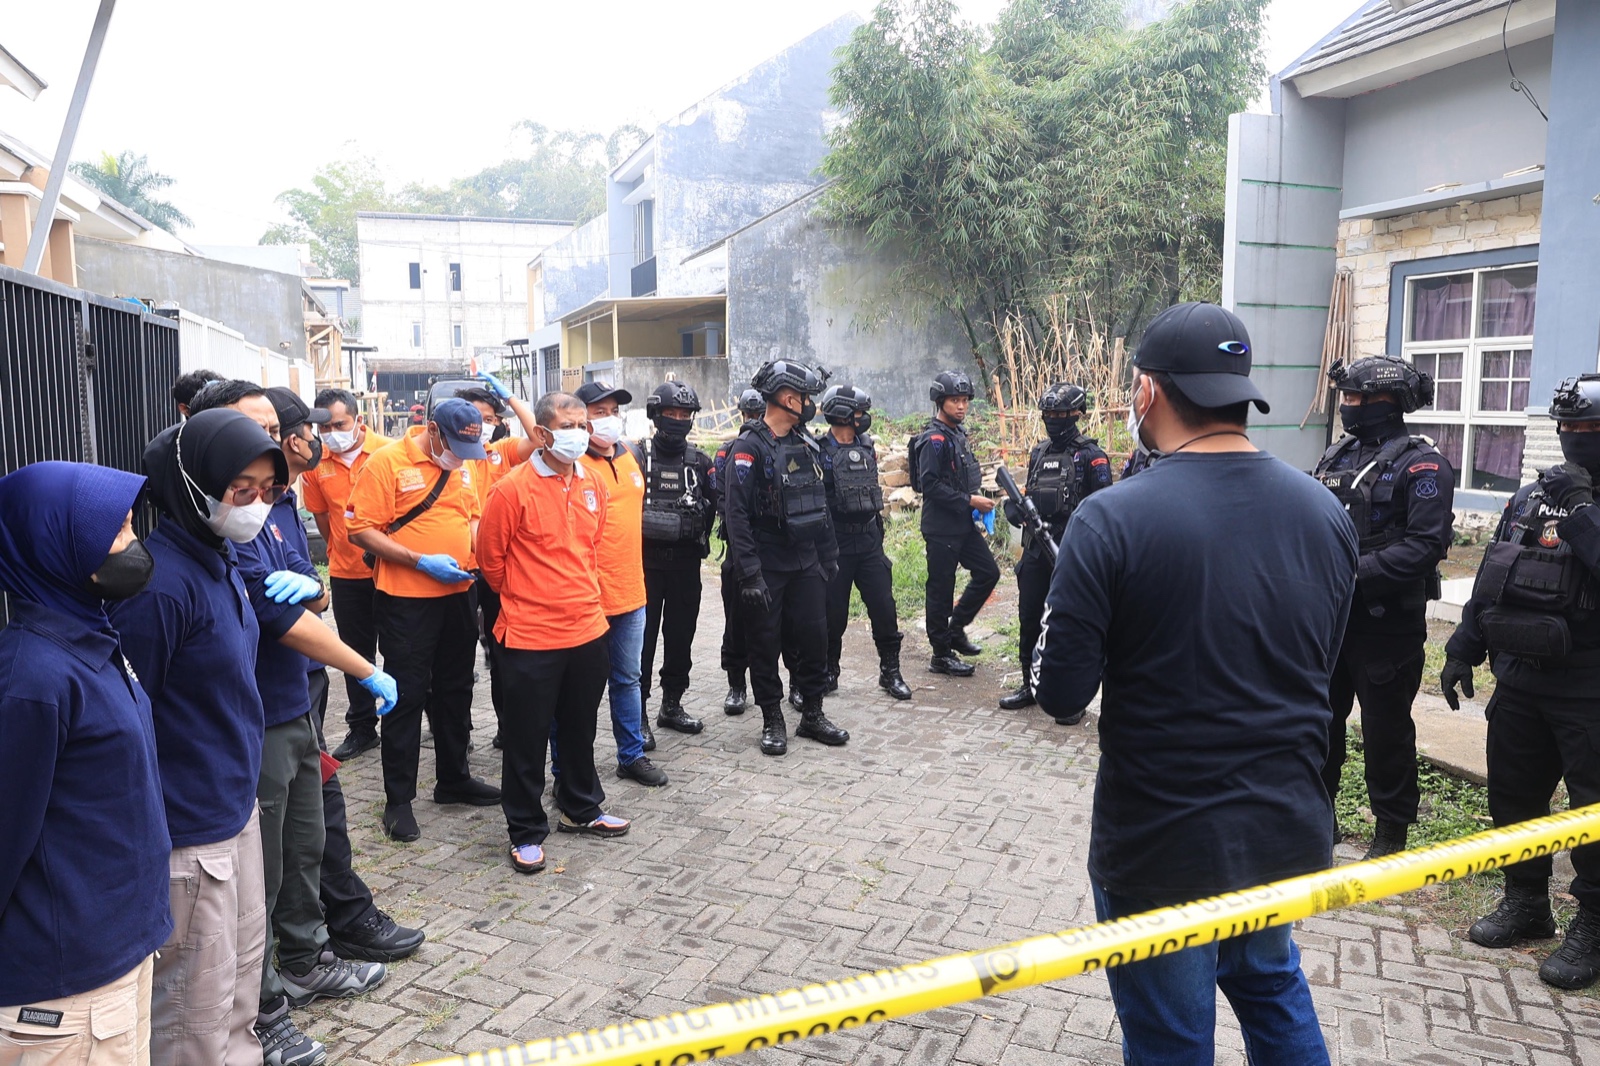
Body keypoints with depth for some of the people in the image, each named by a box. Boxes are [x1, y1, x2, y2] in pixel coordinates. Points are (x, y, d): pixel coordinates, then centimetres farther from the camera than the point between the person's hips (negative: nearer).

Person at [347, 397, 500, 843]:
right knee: (407, 697, 1)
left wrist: (477, 551, 0)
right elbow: (361, 530, -14)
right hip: (406, 600, -6)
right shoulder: (387, 462, -11)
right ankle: (398, 800, 13)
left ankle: (454, 779, 32)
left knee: (455, 690, 16)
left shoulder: (462, 465, 8)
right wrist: (422, 562, -20)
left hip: (456, 595, 6)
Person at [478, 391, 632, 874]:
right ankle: (527, 832, 20)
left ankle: (581, 809, 38)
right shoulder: (513, 489, -14)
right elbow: (491, 559, -5)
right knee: (527, 739, 6)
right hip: (531, 636, -6)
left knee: (580, 727, 20)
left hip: (588, 629, 6)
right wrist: (524, 598, 7)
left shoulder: (593, 485, 5)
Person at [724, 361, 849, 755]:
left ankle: (812, 715, 22)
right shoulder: (749, 448, -13)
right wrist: (749, 574, -20)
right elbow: (737, 515, -16)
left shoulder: (806, 444, 9)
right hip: (767, 566, -6)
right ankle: (773, 721, 17)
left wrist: (829, 556, 16)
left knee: (815, 637, 8)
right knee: (765, 644, 4)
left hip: (806, 562, 6)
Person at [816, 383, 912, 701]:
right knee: (834, 613, 5)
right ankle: (828, 672, 22)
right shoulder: (820, 452, -10)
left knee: (884, 608, 4)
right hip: (835, 544, -5)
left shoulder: (866, 448, 10)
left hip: (869, 541, 5)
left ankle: (890, 672, 15)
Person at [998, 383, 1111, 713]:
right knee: (1029, 619, 11)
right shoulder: (1039, 452, 13)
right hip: (1036, 549, 6)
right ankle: (1030, 685, 25)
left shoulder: (1090, 455, -7)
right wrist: (1015, 508, 0)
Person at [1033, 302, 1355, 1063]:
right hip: (1289, 830, 6)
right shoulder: (1325, 510, -3)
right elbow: (1322, 663, 9)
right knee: (1271, 983, 31)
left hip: (1163, 847, -5)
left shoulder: (1112, 520, -21)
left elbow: (1061, 692, -17)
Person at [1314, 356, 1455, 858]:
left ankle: (1392, 831, 22)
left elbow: (1425, 545, -21)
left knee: (1386, 728, 6)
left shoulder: (1421, 464, -12)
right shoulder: (1337, 455, 10)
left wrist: (1356, 573, -26)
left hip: (1387, 624, -7)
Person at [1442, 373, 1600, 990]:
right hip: (1518, 678, 6)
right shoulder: (1531, 496, 8)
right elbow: (1490, 579, 13)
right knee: (1513, 794, 15)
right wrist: (1463, 650, 13)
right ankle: (1526, 902, 33)